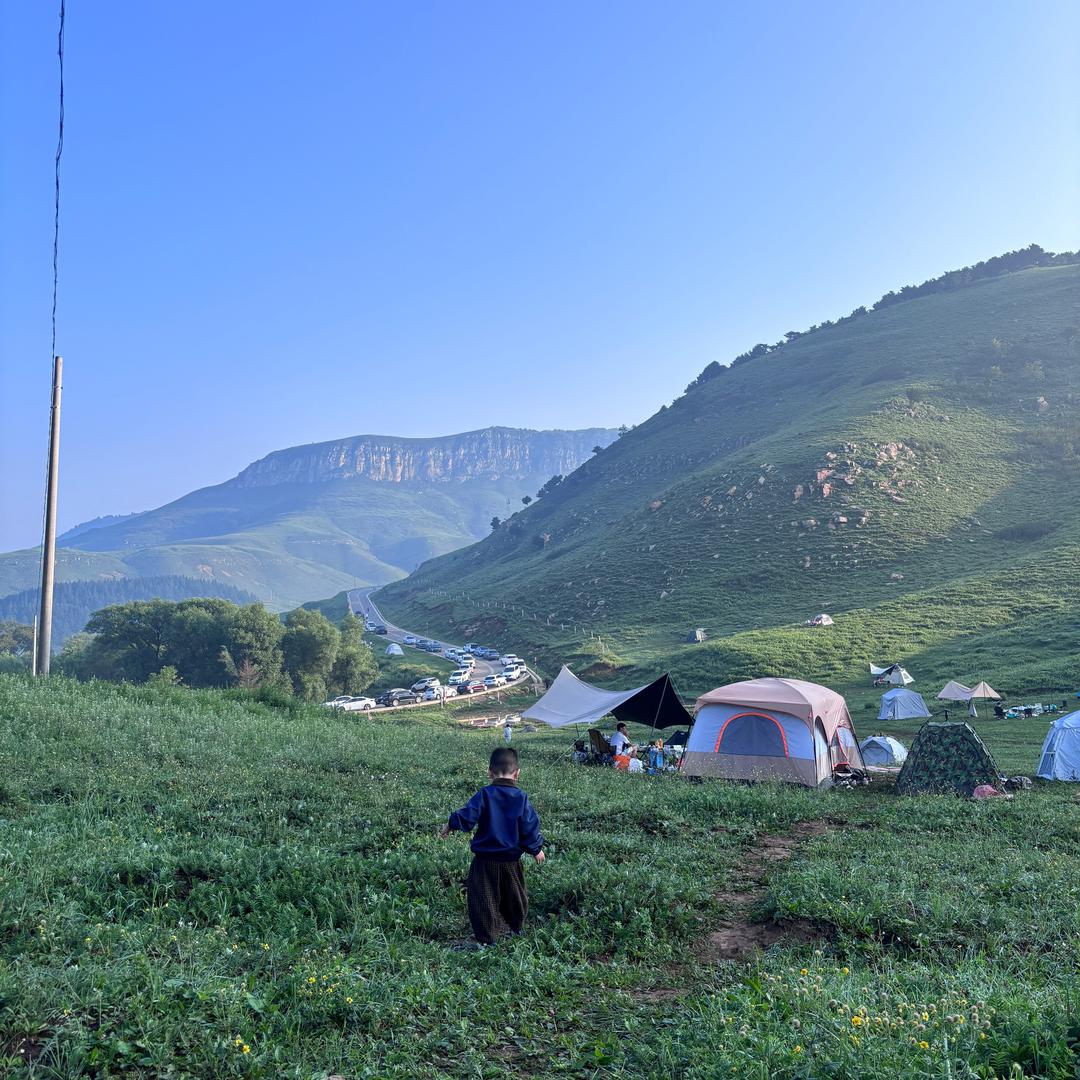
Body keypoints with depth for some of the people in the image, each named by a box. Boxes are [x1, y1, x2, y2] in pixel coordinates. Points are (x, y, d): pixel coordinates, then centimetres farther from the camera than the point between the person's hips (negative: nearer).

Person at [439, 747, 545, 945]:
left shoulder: (484, 795, -13)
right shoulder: (521, 798, -7)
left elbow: (466, 817, -15)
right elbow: (530, 826, -5)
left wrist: (450, 826, 4)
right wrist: (537, 849, 9)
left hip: (485, 861, -3)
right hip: (511, 860, 3)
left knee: (483, 898, 6)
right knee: (515, 895, 23)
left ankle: (486, 938, 7)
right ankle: (517, 927, 39)